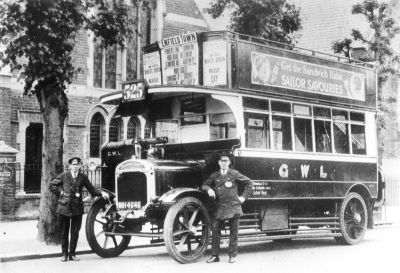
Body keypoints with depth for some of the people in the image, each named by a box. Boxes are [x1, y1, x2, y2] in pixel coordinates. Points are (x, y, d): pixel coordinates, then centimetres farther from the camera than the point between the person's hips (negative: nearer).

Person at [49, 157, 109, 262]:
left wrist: (101, 193, -8)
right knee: (64, 232, 7)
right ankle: (64, 254, 17)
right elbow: (51, 185, 6)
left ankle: (72, 254, 15)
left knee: (75, 232, 3)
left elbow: (91, 189, 6)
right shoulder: (63, 176, 1)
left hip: (77, 207, 1)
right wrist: (61, 192, -3)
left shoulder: (83, 177, 5)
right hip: (64, 207, -1)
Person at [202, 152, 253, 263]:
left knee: (233, 231, 3)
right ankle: (214, 255, 2)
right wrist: (209, 189, -8)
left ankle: (232, 255, 11)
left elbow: (249, 183, 5)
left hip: (233, 206, -2)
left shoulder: (234, 174, 0)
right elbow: (204, 185, 14)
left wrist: (244, 196, 0)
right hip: (219, 207, 2)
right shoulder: (214, 175, 9)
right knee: (215, 229, -4)